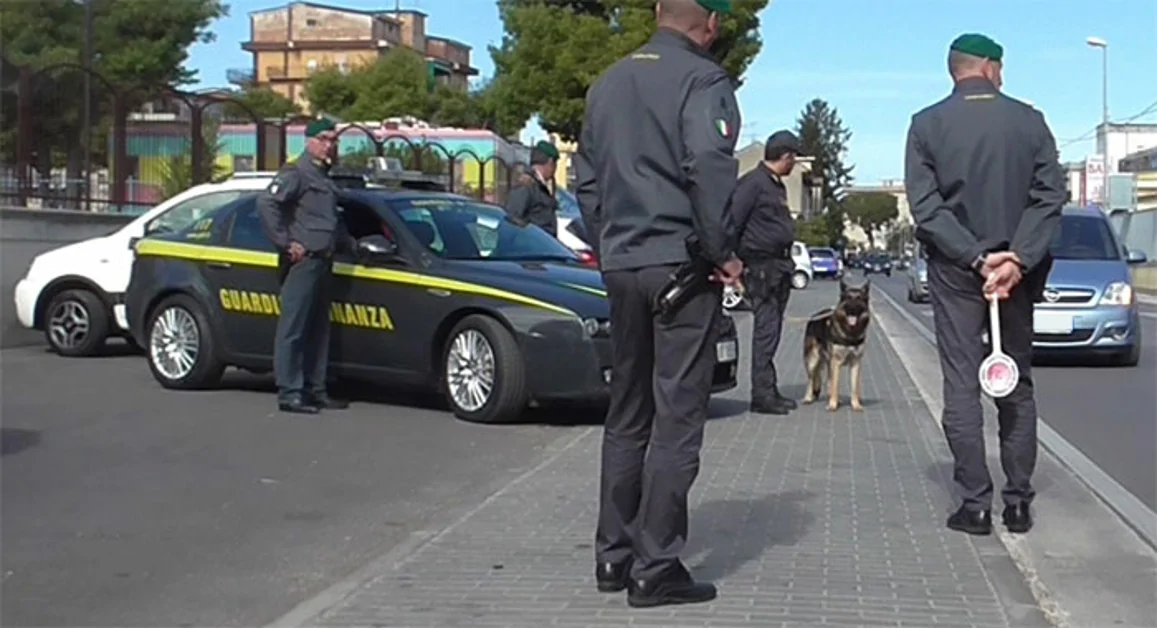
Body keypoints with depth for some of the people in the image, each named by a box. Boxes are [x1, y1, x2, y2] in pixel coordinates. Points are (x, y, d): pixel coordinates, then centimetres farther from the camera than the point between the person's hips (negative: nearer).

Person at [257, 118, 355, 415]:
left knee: (318, 330, 12)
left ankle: (315, 390, 19)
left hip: (322, 262, 9)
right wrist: (286, 243, -19)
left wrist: (346, 242, 20)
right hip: (303, 261, -9)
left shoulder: (325, 179, 21)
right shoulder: (296, 173, -7)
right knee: (293, 329, -7)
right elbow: (266, 203, -20)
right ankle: (289, 394, -6)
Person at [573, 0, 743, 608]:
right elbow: (709, 165, -21)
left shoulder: (609, 82, 14)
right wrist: (722, 251, -12)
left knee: (626, 414, 14)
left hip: (620, 265, 7)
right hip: (681, 264, -7)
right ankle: (656, 568, -2)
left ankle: (614, 555, 19)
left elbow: (585, 177, 17)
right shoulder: (702, 78, -7)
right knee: (676, 419, -3)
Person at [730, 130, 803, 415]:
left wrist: (787, 263, 16)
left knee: (771, 330, 12)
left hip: (780, 266, 9)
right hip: (760, 266, -9)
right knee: (766, 329, -9)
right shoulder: (752, 183, -11)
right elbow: (733, 222, -16)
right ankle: (763, 394, -7)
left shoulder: (777, 185, 19)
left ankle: (769, 392, 18)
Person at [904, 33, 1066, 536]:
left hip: (954, 271, -1)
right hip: (1017, 269, 2)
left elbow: (925, 206, -11)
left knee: (962, 387, 3)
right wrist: (1018, 259, -15)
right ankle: (1018, 503, 12)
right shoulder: (1029, 120, -1)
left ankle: (975, 505, 2)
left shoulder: (927, 124, -4)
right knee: (1017, 387, 11)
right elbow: (1051, 194, -9)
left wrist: (976, 258, -13)